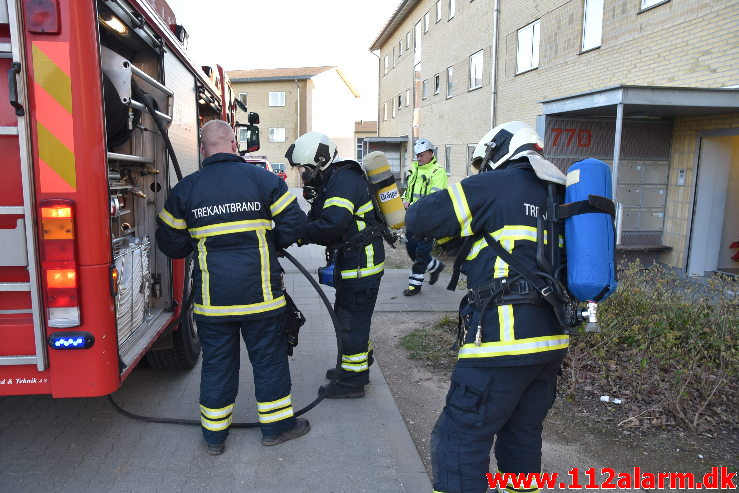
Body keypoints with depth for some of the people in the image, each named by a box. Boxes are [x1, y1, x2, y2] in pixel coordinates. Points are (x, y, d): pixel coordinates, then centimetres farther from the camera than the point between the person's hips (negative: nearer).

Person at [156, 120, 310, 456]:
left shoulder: (185, 189, 0)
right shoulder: (263, 179, -5)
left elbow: (170, 243, 6)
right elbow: (294, 223, -6)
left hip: (212, 297, 2)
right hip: (260, 292, -1)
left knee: (216, 361, 15)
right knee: (269, 357, 13)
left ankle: (214, 434, 28)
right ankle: (276, 425, 27)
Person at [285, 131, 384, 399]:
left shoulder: (344, 180, -21)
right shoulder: (331, 182, 13)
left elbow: (332, 224, -33)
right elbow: (315, 220, 10)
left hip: (361, 264, -11)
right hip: (350, 263, 11)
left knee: (352, 321, -1)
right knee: (346, 316, 22)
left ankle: (352, 381, 13)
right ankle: (353, 365, 39)